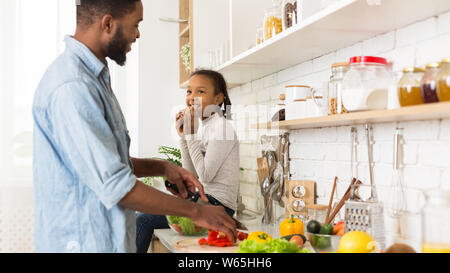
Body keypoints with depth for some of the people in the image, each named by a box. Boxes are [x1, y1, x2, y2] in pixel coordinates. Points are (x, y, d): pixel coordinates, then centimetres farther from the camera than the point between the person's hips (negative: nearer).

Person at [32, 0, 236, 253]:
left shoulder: (93, 77, 11)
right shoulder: (71, 87, -23)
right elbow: (114, 185, -26)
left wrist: (163, 167, 2)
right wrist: (195, 212, -18)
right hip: (84, 242, -9)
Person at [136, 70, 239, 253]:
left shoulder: (221, 127, -13)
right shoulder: (204, 127, 13)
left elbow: (205, 175, -18)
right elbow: (190, 174, 10)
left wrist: (191, 134, -14)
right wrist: (183, 136, 2)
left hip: (217, 205, -9)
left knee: (143, 220, -12)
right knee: (143, 220, 7)